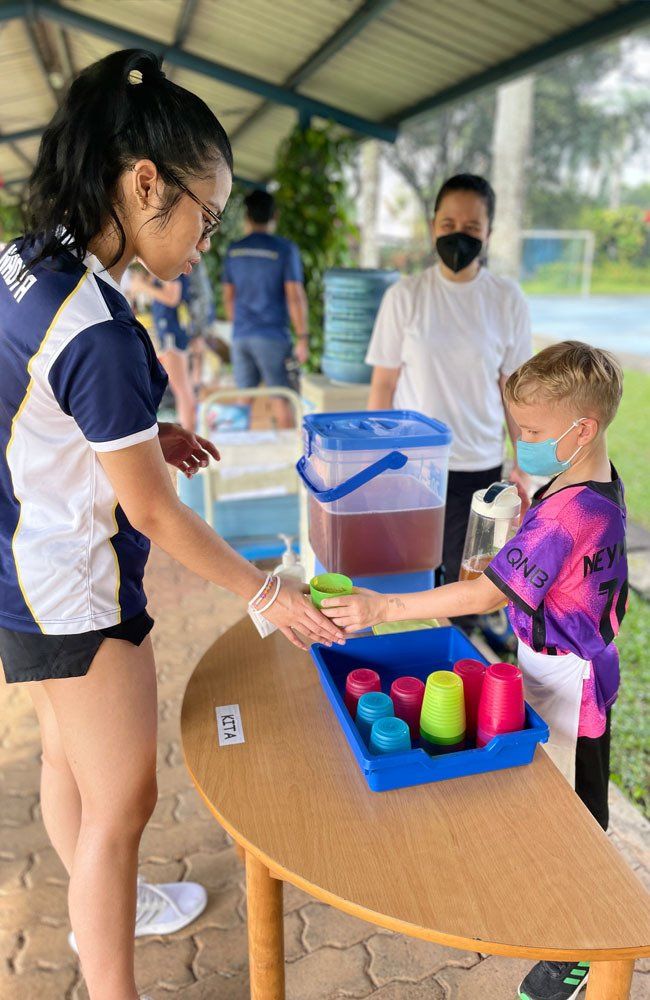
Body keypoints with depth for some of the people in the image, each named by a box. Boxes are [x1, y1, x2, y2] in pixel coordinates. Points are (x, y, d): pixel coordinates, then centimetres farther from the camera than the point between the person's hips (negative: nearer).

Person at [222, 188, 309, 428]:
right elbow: (295, 296, -11)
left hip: (240, 336, 5)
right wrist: (302, 338, -7)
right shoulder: (285, 249, -6)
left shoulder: (234, 250, 8)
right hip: (273, 336, -4)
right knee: (283, 397, 1)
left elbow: (228, 297, 15)